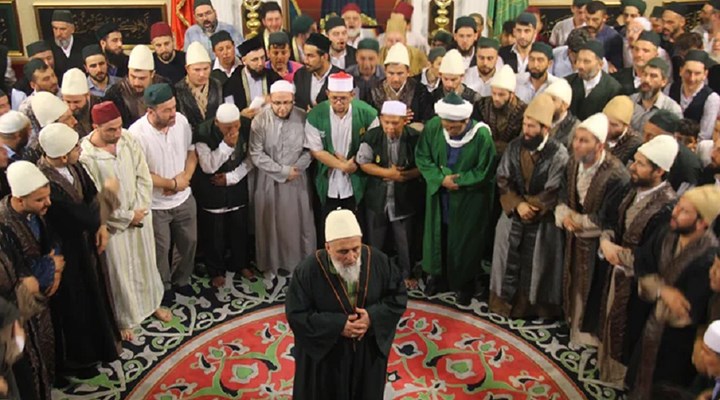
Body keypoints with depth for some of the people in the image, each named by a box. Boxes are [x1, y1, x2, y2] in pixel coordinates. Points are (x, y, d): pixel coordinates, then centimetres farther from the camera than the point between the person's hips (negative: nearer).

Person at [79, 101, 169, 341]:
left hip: (140, 215, 5)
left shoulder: (127, 138, -11)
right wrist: (127, 216, -15)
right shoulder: (84, 155, -25)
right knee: (119, 271, 12)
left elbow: (143, 176, -3)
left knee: (146, 262, 22)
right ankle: (125, 320, 34)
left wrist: (140, 209, -11)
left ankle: (152, 303, 47)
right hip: (113, 223, -4)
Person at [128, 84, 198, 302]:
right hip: (155, 205, -4)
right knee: (161, 249, 16)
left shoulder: (181, 120, -13)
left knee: (189, 242, 20)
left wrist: (186, 176, -16)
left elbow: (191, 151, 1)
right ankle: (163, 286, 42)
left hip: (184, 197, 4)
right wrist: (173, 184, -16)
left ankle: (181, 279, 46)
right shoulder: (137, 133, -26)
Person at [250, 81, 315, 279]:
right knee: (270, 223, 11)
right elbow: (256, 154, -13)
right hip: (269, 180, -1)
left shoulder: (303, 118, -10)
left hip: (297, 179, 1)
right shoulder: (260, 120, -12)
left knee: (299, 222, 11)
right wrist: (283, 171, -15)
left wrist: (296, 168, -16)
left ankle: (302, 263, 29)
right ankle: (271, 263, 29)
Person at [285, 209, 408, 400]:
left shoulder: (378, 261, -15)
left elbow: (398, 296, -5)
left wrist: (373, 317, -21)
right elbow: (296, 314, -17)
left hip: (369, 352, 2)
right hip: (325, 356, -2)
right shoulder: (308, 270, -22)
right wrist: (338, 325, -25)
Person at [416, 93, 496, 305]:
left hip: (469, 201, -3)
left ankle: (464, 284, 33)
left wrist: (457, 180, -18)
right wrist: (441, 179, -19)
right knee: (437, 236, 17)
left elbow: (485, 172, -15)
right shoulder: (432, 127, -16)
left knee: (465, 242, 12)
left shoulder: (481, 135, -25)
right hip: (438, 196, 3)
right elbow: (422, 157, -6)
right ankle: (437, 276, 39)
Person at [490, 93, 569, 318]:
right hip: (512, 216, 4)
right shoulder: (515, 146, -3)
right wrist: (518, 205, -17)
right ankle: (505, 300, 31)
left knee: (534, 264, 10)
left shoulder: (558, 154, -15)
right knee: (510, 260, 14)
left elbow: (553, 192, -16)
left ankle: (530, 304, 29)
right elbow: (502, 179, -4)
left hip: (541, 221, -3)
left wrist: (529, 206, -14)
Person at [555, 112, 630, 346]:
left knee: (591, 285, 12)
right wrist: (565, 216, -18)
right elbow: (564, 197, 2)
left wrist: (578, 221, -17)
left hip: (597, 241, -6)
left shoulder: (616, 176, -29)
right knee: (573, 279, 24)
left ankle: (587, 329, 35)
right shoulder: (574, 163, -8)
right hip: (575, 234, 6)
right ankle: (572, 317, 47)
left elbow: (608, 219, -25)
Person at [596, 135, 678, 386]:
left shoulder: (667, 206, -29)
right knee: (608, 319, 25)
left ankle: (618, 378, 39)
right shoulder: (635, 189, -3)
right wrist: (606, 240, -13)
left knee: (621, 329, 14)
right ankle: (604, 367, 49)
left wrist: (619, 253, -17)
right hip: (616, 270, 7)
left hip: (634, 279, -7)